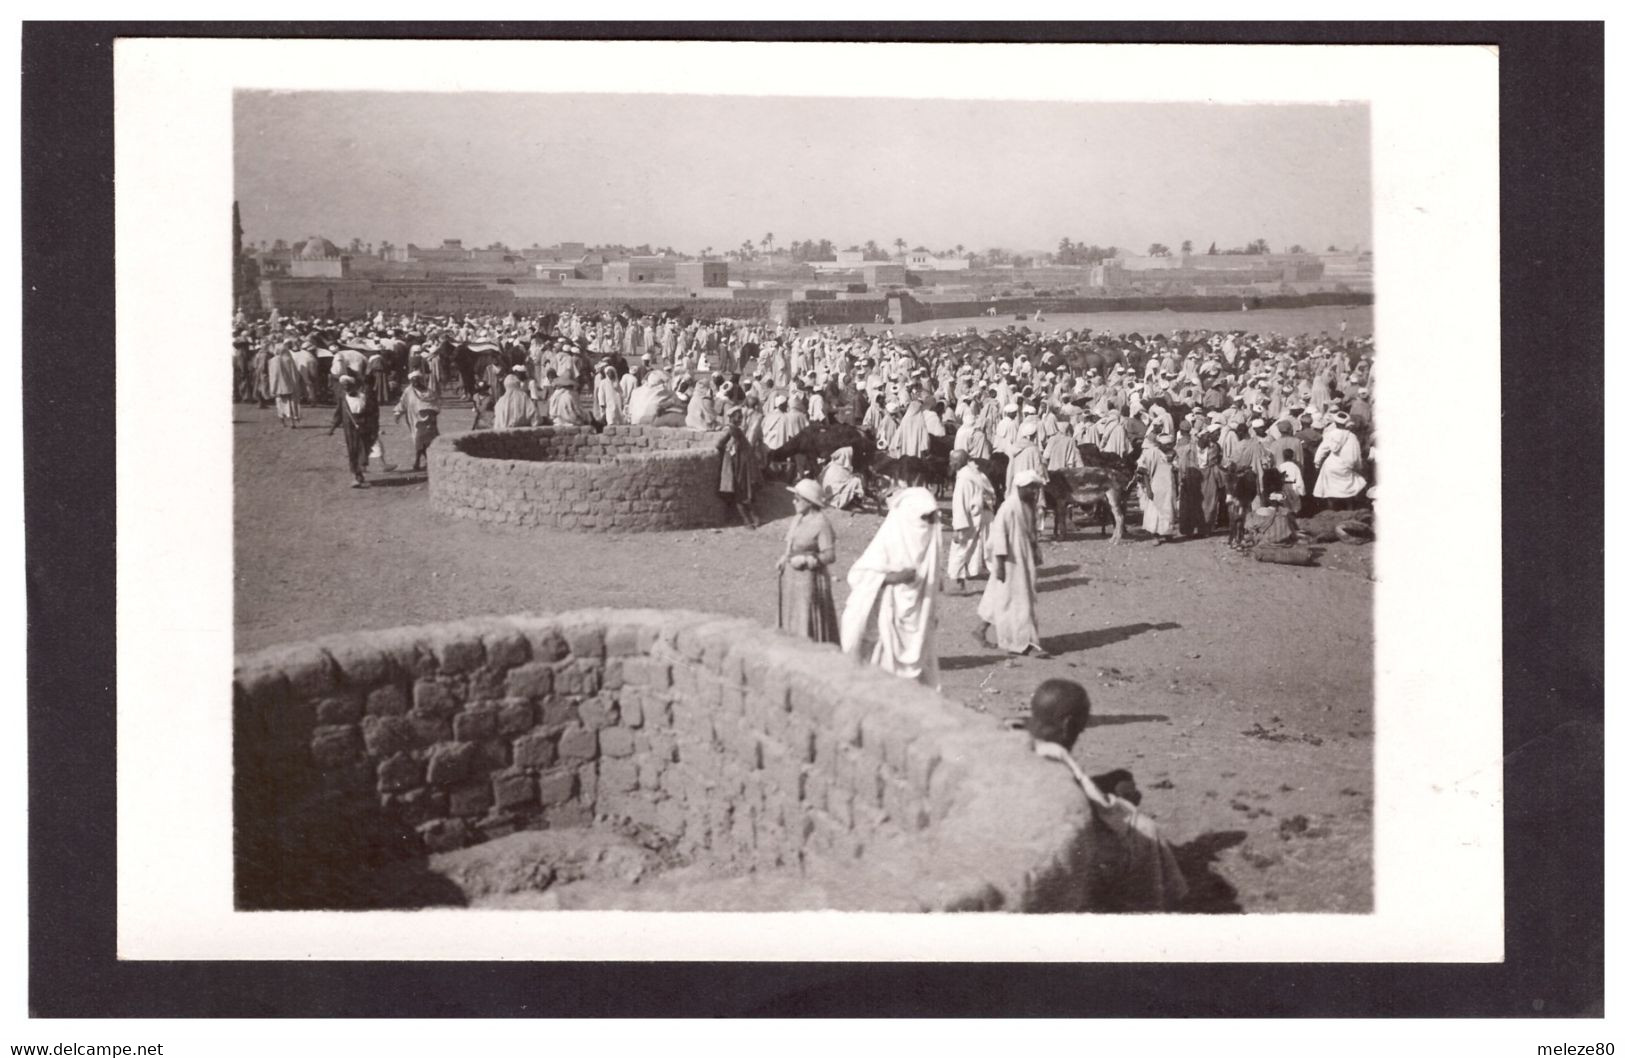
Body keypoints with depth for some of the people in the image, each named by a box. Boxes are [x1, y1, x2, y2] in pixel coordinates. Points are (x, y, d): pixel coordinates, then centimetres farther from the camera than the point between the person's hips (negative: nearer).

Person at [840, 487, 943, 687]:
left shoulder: (927, 539, 4)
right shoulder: (888, 541, -13)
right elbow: (856, 576, -15)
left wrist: (930, 616, 17)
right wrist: (889, 577, -27)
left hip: (915, 618, 5)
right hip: (888, 617, -5)